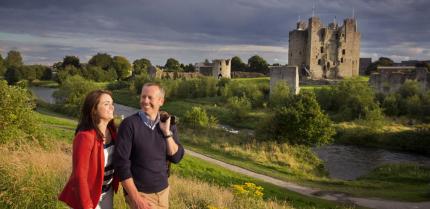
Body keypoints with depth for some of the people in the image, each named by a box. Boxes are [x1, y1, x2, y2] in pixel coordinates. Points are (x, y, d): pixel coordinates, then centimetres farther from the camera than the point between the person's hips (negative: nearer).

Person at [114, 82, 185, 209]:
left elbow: (176, 158, -1)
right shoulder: (130, 124, -12)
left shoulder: (168, 124, 1)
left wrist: (167, 132, -13)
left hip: (163, 190, 4)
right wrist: (136, 198, -16)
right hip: (139, 193, -4)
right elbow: (121, 162, -14)